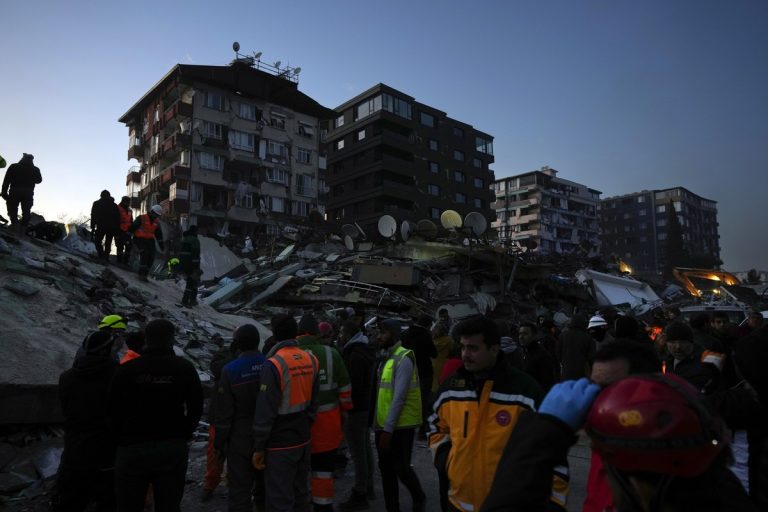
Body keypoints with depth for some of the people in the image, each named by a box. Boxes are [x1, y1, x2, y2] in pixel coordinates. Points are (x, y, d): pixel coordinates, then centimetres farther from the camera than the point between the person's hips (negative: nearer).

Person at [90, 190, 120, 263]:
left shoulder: (96, 204, 4)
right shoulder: (114, 205, 11)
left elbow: (93, 216, -2)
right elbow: (118, 218, 8)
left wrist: (92, 228, -1)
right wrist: (117, 230, 9)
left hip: (101, 227, -3)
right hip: (112, 227, 3)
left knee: (97, 241, 8)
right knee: (108, 243, 9)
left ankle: (101, 255, -8)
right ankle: (106, 257, 7)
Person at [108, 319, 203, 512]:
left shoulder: (125, 370, -4)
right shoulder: (185, 368, -2)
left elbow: (114, 411, 1)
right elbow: (196, 408, 0)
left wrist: (124, 437, 14)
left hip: (132, 449, 0)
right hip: (173, 448, 0)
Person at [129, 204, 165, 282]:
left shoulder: (157, 222, 9)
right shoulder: (141, 218, -9)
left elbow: (159, 234, 17)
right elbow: (133, 227, -9)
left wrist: (161, 244, 17)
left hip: (149, 240, 6)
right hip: (139, 239, -6)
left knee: (151, 257, -6)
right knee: (145, 254, -22)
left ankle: (144, 274, 5)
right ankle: (142, 274, -18)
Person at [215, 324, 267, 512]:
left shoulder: (230, 370, -16)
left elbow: (224, 413, -13)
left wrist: (219, 443, -2)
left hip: (241, 441, -4)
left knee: (240, 490, 6)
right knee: (265, 485, 20)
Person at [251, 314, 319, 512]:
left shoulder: (274, 365, -19)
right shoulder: (310, 360, 0)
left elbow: (265, 410, -18)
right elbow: (314, 400, 5)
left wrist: (259, 447, -10)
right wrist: (306, 426, 14)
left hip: (280, 443, -6)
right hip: (303, 438, 7)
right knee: (301, 492, 20)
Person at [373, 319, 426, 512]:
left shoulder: (403, 359, -16)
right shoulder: (386, 358, 10)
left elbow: (399, 397, -20)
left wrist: (388, 429, -21)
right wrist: (381, 424, 11)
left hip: (400, 425, -8)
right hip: (383, 424, 8)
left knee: (401, 468, 3)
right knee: (386, 469, 13)